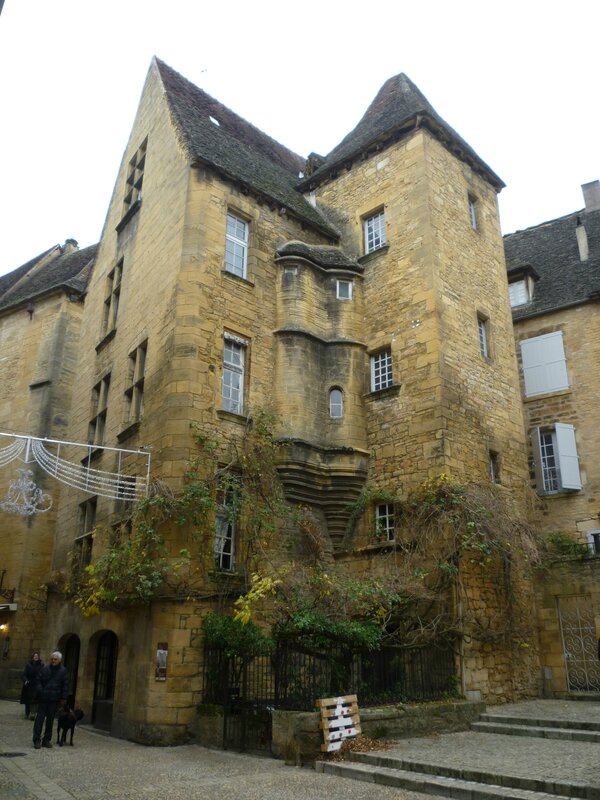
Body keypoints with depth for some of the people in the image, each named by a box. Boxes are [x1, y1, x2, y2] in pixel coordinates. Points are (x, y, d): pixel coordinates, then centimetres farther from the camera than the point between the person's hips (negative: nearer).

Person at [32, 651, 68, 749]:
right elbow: (38, 682, 2)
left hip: (54, 700, 1)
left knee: (50, 720, 8)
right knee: (40, 719, -2)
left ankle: (46, 740, 18)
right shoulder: (44, 669, 2)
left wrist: (63, 698, -3)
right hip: (43, 699, -1)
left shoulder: (63, 671, 2)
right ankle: (37, 740, 6)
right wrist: (40, 692, -10)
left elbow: (65, 685, 3)